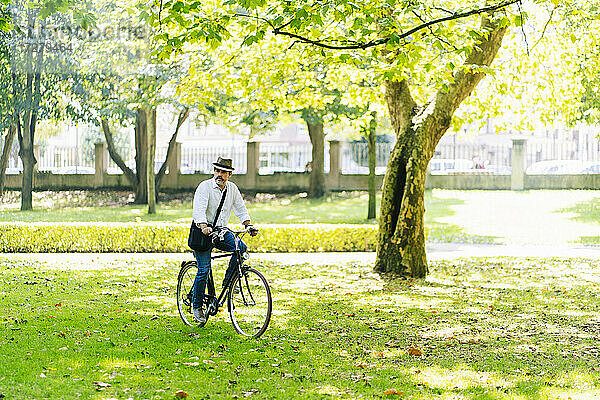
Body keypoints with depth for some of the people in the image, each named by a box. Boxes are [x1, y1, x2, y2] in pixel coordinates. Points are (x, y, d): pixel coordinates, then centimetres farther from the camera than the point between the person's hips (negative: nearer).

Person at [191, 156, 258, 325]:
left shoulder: (232, 188, 4)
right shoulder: (205, 187, -13)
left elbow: (240, 208, 9)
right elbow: (198, 210, -25)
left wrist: (248, 225, -9)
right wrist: (204, 227, -43)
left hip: (221, 231, 5)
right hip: (203, 232, -5)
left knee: (241, 248, -20)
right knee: (204, 270, -9)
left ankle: (228, 282, -4)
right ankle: (197, 306, 6)